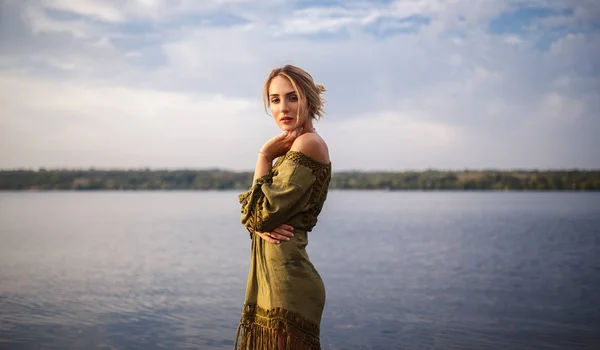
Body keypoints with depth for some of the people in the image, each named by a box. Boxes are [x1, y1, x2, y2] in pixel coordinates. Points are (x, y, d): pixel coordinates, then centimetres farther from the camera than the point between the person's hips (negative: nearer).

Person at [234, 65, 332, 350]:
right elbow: (251, 214, 13)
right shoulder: (292, 148, 16)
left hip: (286, 280, -9)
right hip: (268, 280, 9)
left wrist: (265, 155, -7)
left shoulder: (308, 143, -12)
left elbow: (262, 213, -17)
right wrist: (260, 226, -10)